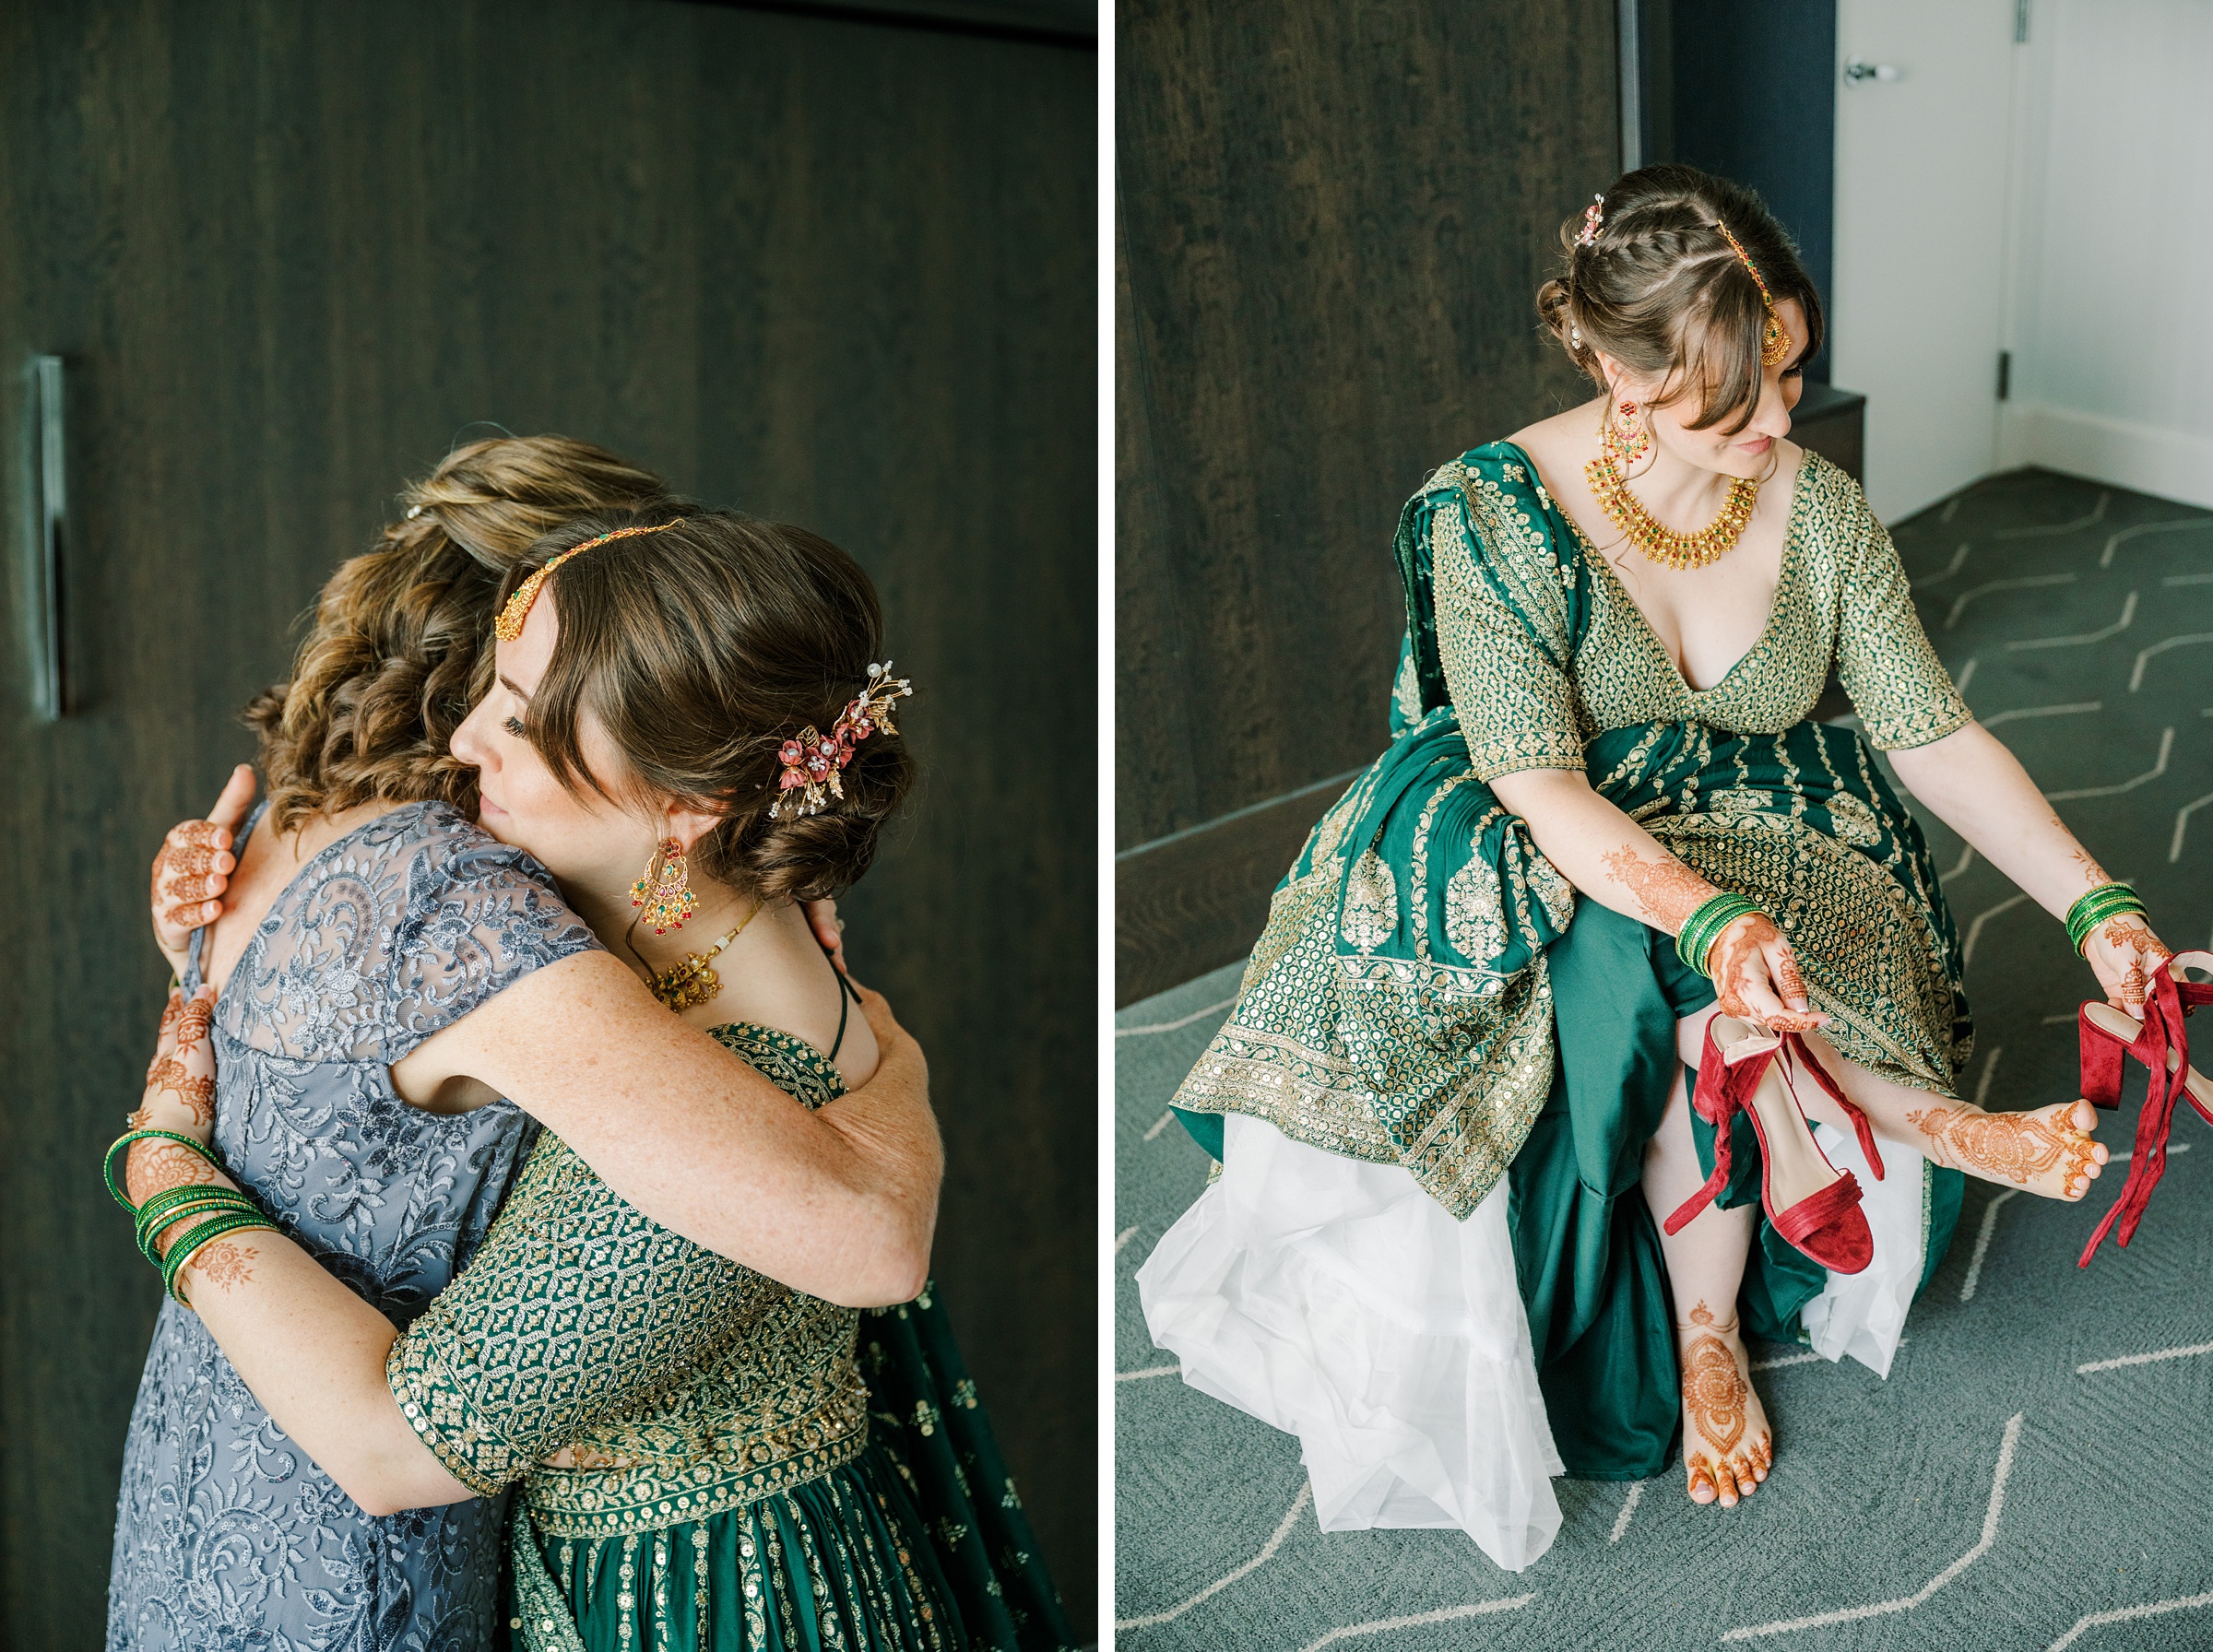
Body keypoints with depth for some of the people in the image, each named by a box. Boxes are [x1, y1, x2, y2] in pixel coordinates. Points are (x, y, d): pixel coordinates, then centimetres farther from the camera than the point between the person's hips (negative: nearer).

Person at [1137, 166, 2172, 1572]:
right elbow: (1541, 785, -24)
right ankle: (1907, 1114, -14)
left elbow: (1936, 734, -2)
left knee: (1707, 1024, -30)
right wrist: (1707, 914, -41)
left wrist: (2094, 903, -13)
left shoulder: (1819, 508, -5)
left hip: (1778, 856, 3)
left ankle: (1705, 1334, -12)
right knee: (1700, 996, -35)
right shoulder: (1495, 513, -17)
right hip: (1559, 879, -3)